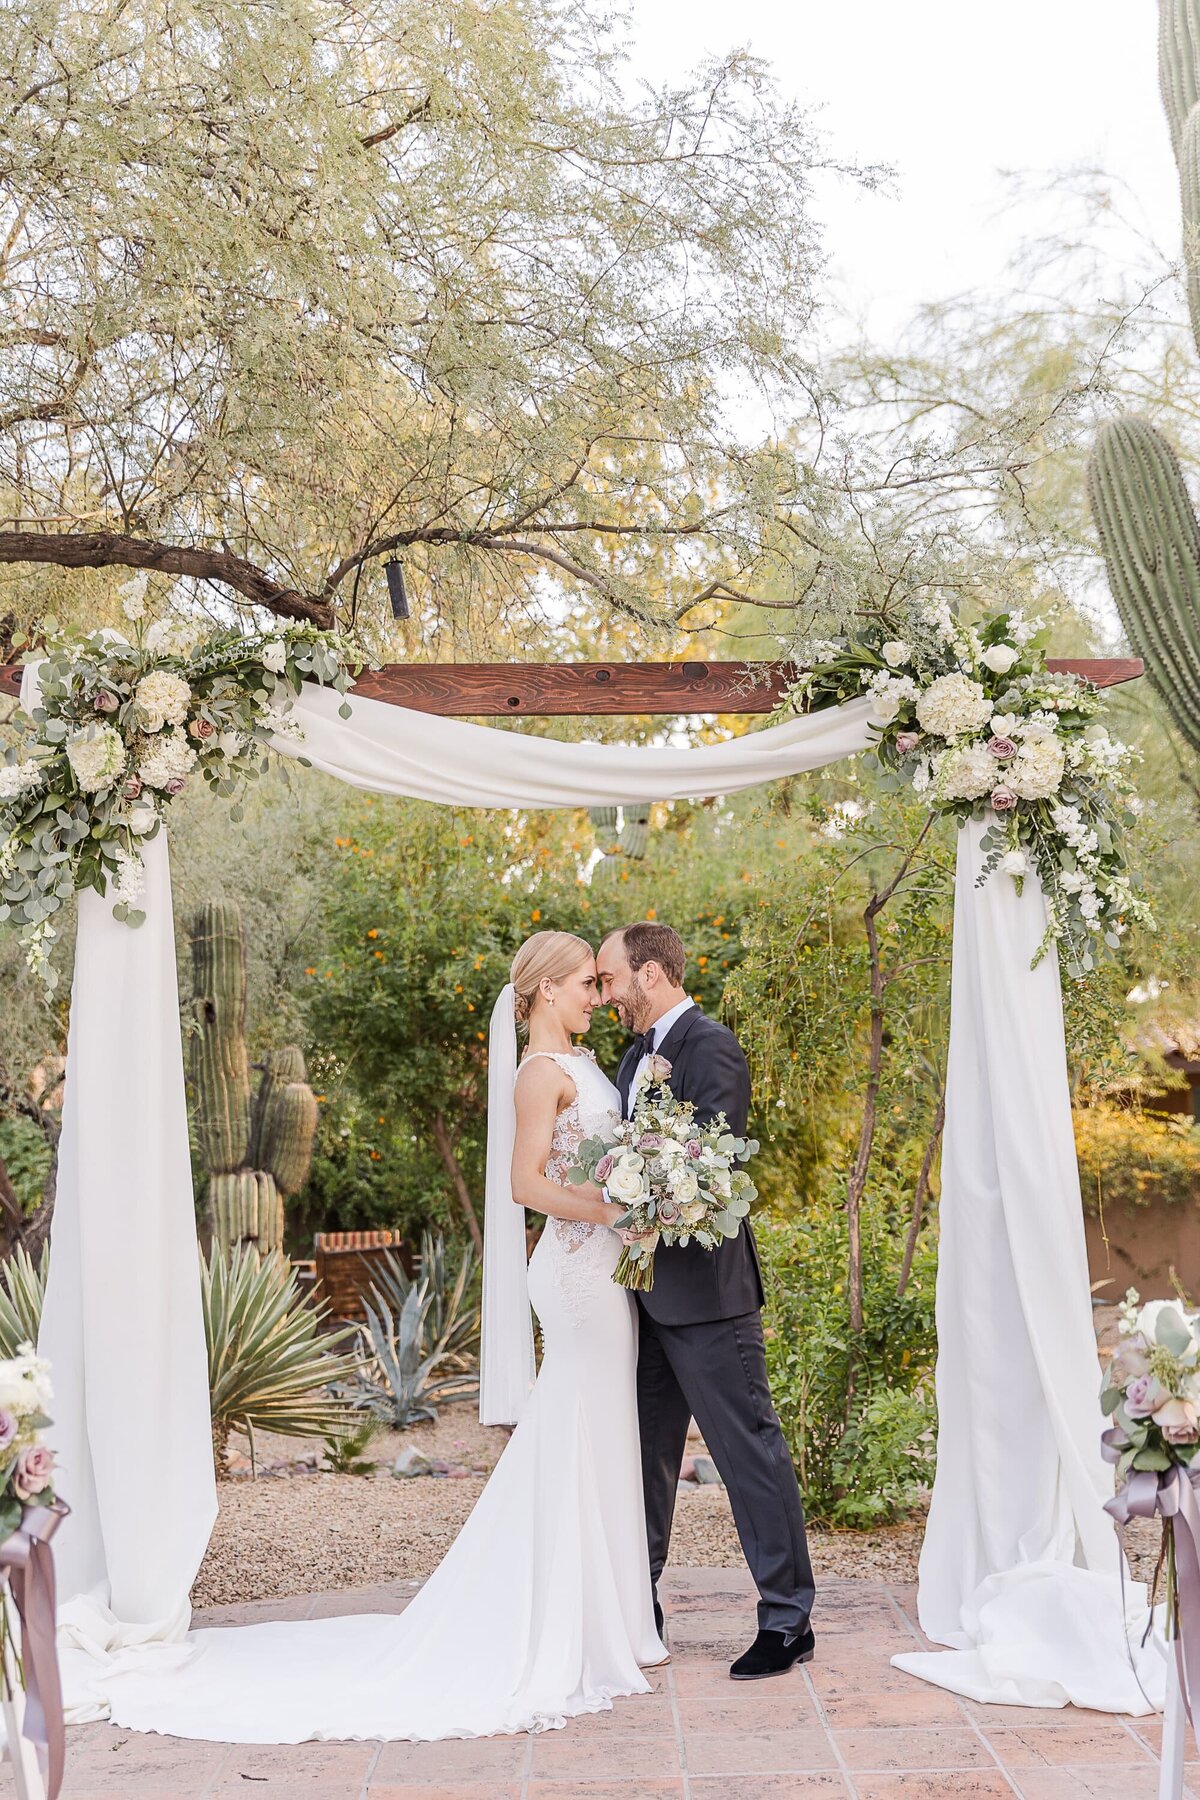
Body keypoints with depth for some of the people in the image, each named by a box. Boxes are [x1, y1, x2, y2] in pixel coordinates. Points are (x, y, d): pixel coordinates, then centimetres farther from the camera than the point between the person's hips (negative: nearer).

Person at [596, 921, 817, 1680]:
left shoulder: (710, 1047, -13)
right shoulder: (639, 1055, 15)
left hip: (704, 1288, -10)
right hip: (650, 1292, 10)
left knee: (750, 1451, -2)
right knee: (645, 1451, 17)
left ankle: (788, 1621, 7)